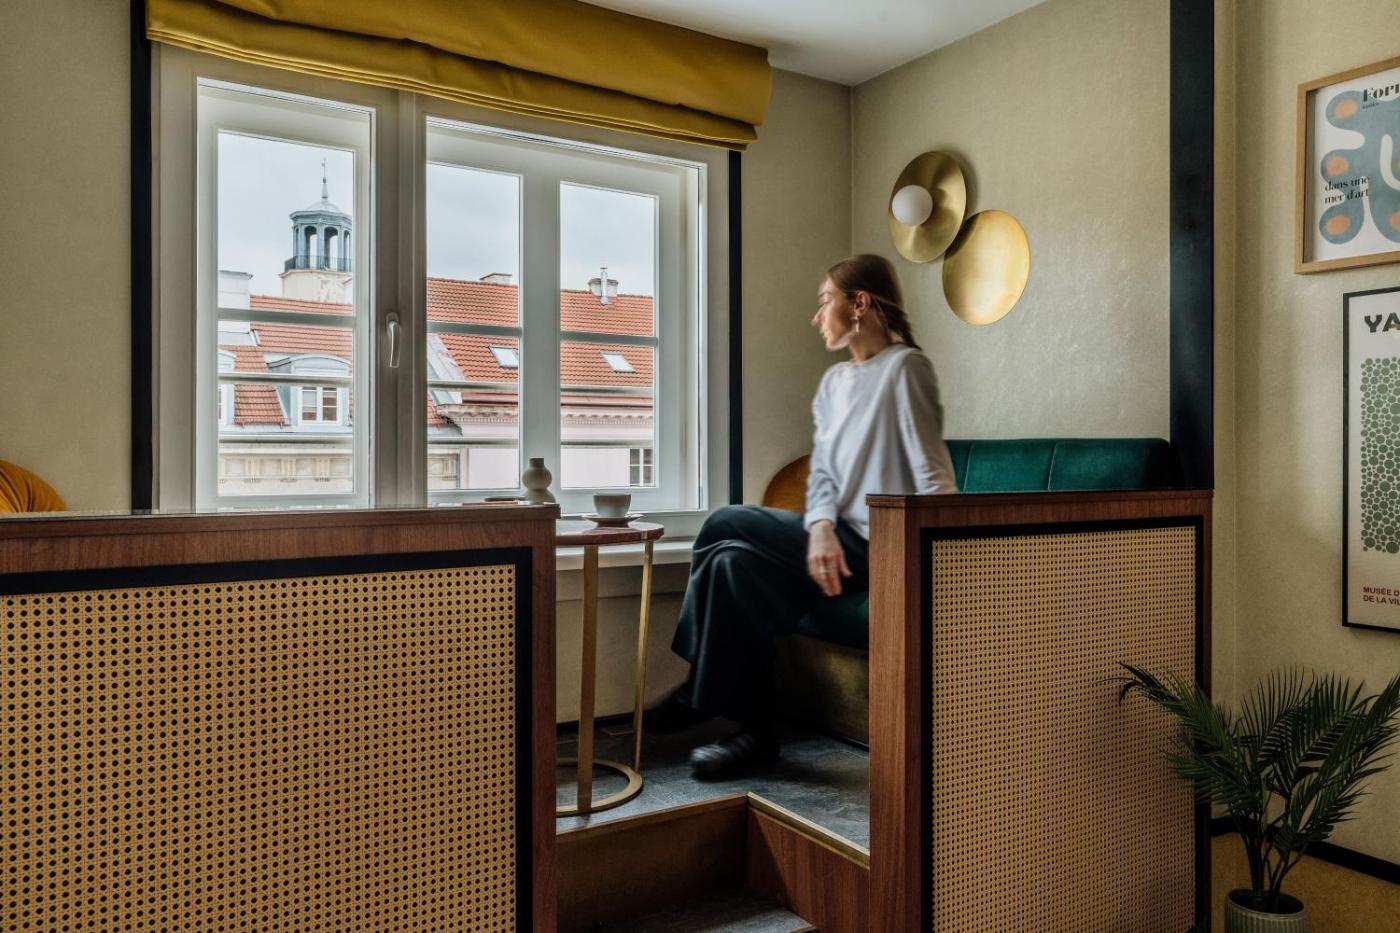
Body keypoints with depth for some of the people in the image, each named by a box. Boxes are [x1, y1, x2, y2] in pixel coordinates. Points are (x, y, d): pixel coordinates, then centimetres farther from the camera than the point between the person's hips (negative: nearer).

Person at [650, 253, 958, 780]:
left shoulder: (904, 367, -9)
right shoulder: (833, 382, 16)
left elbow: (933, 477, -16)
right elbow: (822, 473, 8)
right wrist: (820, 527, -13)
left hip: (877, 545, -8)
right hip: (839, 537, 8)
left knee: (726, 526, -16)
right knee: (734, 562, -11)